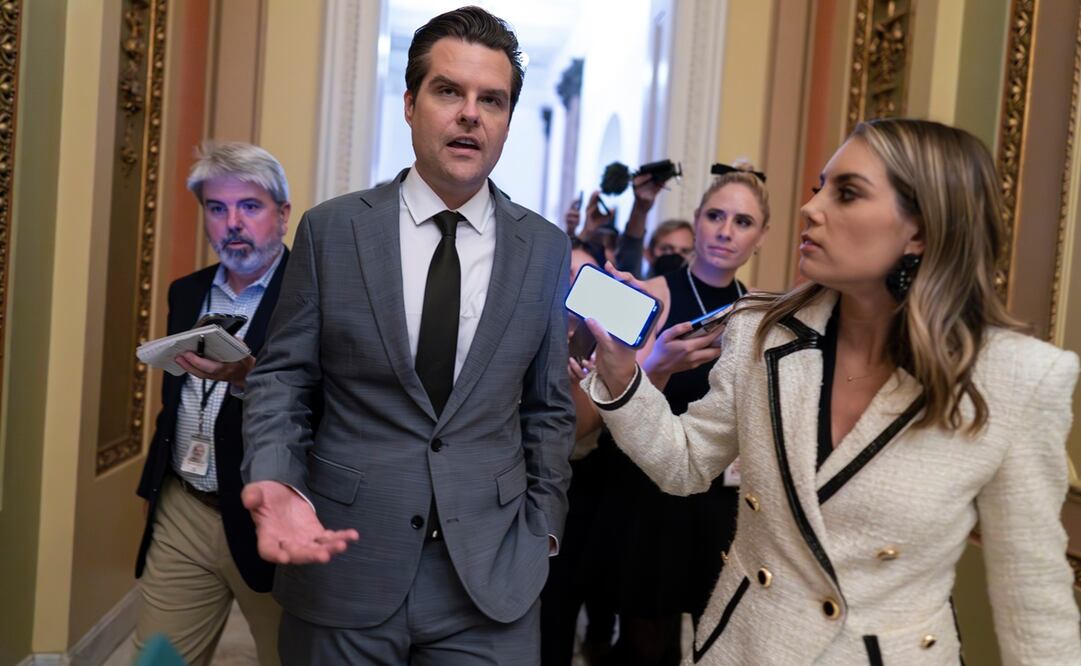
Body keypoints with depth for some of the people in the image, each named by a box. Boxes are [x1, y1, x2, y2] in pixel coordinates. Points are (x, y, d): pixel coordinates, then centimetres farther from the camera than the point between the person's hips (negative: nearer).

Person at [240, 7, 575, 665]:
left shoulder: (546, 249, 2)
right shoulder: (331, 230, -2)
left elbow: (549, 408, 8)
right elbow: (282, 377, 2)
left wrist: (542, 531, 6)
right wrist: (274, 482, -14)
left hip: (492, 577, 1)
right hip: (341, 562, 0)